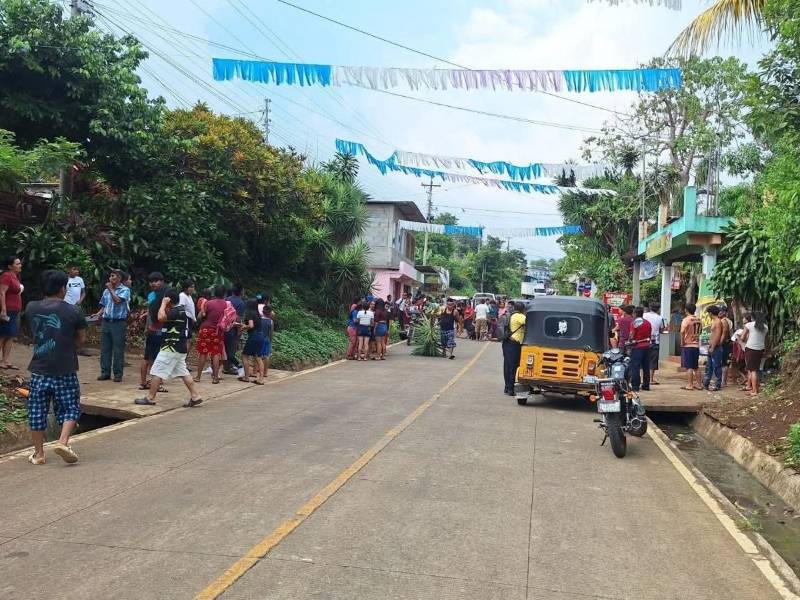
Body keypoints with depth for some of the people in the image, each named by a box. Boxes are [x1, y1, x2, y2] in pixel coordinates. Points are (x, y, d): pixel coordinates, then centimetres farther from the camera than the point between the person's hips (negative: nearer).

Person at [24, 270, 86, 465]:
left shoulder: (31, 308, 1)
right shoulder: (73, 312, -9)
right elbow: (81, 339, 2)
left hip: (39, 370, 3)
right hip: (65, 371, -3)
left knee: (37, 411, 11)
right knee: (70, 407, 11)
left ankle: (38, 453, 18)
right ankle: (63, 442, -6)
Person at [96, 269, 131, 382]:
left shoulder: (125, 290, -2)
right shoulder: (106, 291, 15)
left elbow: (118, 300, -17)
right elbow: (104, 305, 21)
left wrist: (111, 289, -7)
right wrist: (100, 313, 1)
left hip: (119, 322, -5)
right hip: (106, 321, 6)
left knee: (118, 349, -2)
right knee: (105, 348, 7)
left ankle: (118, 374, 4)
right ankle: (105, 372, 13)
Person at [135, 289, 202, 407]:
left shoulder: (177, 311, -17)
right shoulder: (181, 310, 15)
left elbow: (161, 317, -31)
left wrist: (163, 303, -19)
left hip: (171, 348, -10)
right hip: (180, 348, 10)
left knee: (157, 372, -3)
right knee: (183, 372, 10)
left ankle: (150, 398, 3)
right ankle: (195, 396, 7)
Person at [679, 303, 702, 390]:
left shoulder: (686, 319, -12)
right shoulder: (699, 320, 7)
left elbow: (682, 332, -23)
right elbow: (700, 331, 13)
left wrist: (682, 342, -12)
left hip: (687, 345, -6)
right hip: (696, 345, 6)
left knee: (689, 367, -4)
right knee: (696, 367, 14)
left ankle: (689, 385, -4)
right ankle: (698, 384, 17)